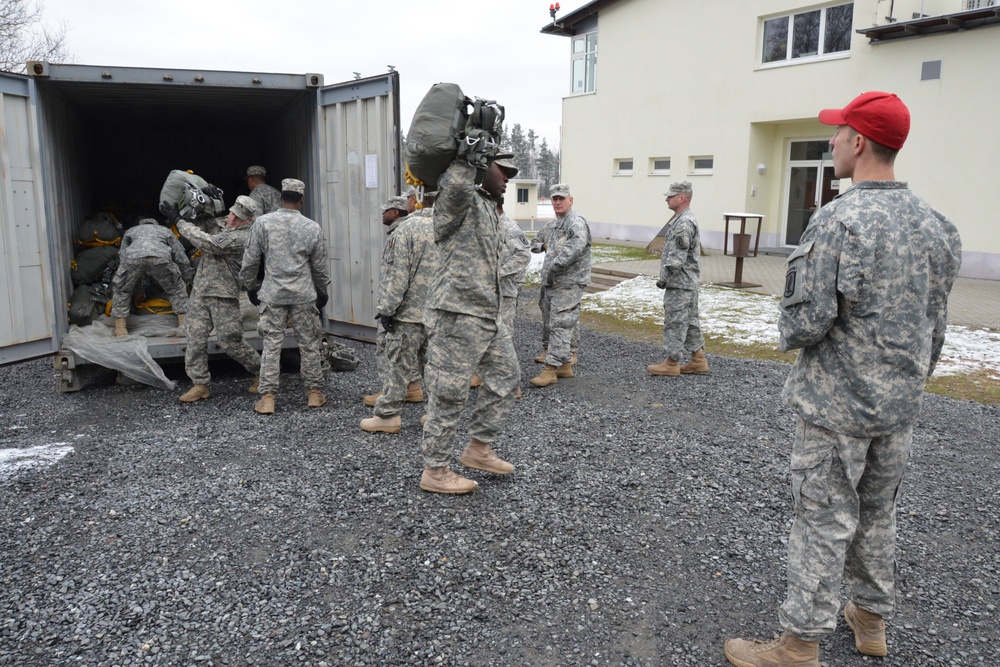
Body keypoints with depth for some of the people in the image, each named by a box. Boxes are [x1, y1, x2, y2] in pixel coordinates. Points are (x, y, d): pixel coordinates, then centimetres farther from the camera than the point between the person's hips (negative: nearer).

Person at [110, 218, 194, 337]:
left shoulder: (130, 231, 43)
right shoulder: (165, 230, 42)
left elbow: (122, 258, 42)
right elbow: (182, 259, 39)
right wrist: (186, 281, 51)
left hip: (133, 257, 1)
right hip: (161, 257, -1)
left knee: (121, 290, 25)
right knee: (177, 289, 23)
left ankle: (120, 329, 21)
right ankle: (184, 324, 18)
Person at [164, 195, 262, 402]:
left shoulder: (243, 237, -18)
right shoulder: (221, 223, 10)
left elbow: (208, 243, -24)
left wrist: (178, 220, -18)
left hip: (223, 294, -7)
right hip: (200, 290, 7)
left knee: (229, 340, -2)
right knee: (195, 338, 4)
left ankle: (260, 372, 19)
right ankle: (200, 384, 12)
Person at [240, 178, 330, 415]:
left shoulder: (263, 223, -3)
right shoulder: (312, 228, -2)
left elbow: (250, 260, 2)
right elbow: (320, 266, 7)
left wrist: (249, 284, 18)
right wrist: (322, 291, 22)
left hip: (272, 294, 0)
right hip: (303, 295, 0)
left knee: (271, 344, 3)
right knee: (309, 344, 10)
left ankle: (267, 397, 4)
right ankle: (315, 393, 18)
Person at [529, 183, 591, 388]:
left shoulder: (576, 222, -12)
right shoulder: (554, 224, 20)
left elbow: (575, 247, -30)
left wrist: (553, 266, -27)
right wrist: (546, 275, 15)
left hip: (568, 284, -10)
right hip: (552, 283, 10)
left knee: (560, 325, -10)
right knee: (551, 323, 14)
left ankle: (551, 369, -10)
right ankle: (565, 365, 23)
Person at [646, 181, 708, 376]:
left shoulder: (684, 223, -18)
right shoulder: (682, 220, 15)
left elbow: (677, 257, -23)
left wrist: (664, 278, -17)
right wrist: (667, 278, 20)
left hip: (679, 283, -10)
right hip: (687, 282, 10)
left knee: (675, 322, -4)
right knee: (690, 321, 14)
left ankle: (672, 363, 3)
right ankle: (698, 360, 20)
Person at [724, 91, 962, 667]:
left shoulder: (841, 220, -21)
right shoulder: (936, 224, 4)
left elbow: (807, 320, -23)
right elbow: (936, 323, 11)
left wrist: (788, 333, 0)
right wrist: (912, 381, 22)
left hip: (838, 402, -7)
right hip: (899, 402, 7)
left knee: (825, 518, 1)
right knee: (878, 512, 20)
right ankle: (872, 618, 37)